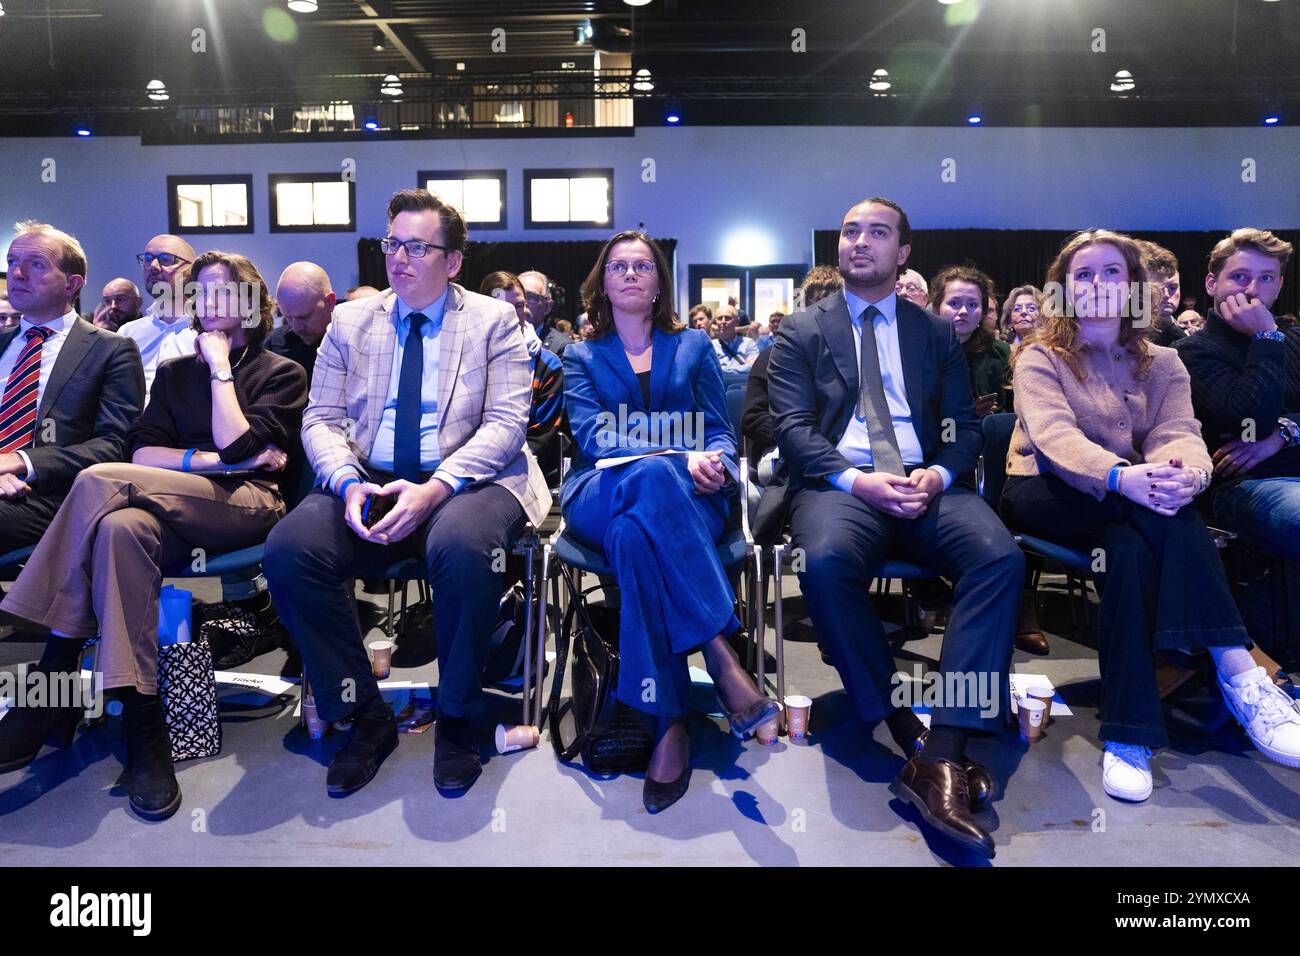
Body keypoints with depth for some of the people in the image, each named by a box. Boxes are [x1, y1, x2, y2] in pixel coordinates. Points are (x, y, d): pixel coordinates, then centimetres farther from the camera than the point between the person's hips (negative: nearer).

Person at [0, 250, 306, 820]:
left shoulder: (281, 374, 11)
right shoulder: (173, 372, 25)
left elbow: (237, 445, -7)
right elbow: (144, 453, 11)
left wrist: (220, 366, 1)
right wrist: (209, 461, -6)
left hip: (248, 507, -4)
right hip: (177, 515, 4)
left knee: (100, 481, -27)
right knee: (123, 526, -34)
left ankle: (55, 674, -24)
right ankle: (143, 729, -34)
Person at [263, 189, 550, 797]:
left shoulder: (494, 321, 6)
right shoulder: (350, 321, 15)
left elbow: (505, 424, -5)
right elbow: (321, 420, 9)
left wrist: (434, 489, -21)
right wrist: (348, 483, -14)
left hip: (465, 482, -3)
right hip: (366, 481, 3)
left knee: (463, 548, -37)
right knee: (288, 549, -25)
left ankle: (455, 720, -11)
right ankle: (365, 717, -4)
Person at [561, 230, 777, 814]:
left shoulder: (693, 346, 21)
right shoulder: (581, 356, 18)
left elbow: (720, 433, 14)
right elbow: (594, 437, 0)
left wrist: (714, 463, -13)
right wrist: (680, 458, -17)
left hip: (689, 500, 1)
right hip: (601, 497, 0)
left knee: (633, 533, -37)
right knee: (653, 475, -38)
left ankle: (669, 720, -37)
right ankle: (719, 652, -40)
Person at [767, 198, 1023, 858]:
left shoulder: (936, 333, 20)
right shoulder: (801, 331, 14)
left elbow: (966, 426, 13)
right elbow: (792, 426, 2)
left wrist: (938, 474, -11)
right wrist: (856, 480, -16)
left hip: (927, 483, 2)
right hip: (838, 483, -2)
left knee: (999, 556, -29)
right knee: (826, 562, -36)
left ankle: (940, 759, -30)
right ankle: (904, 729, -17)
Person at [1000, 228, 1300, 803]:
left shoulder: (1161, 364, 14)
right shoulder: (1040, 359, 3)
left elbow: (1179, 433, -6)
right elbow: (1054, 435, -18)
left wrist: (1187, 472, -34)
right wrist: (1119, 476, -39)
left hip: (1125, 509, 3)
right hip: (1044, 498, -3)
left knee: (1132, 550, -35)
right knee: (1168, 515, -33)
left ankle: (1128, 735, -37)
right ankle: (1237, 669, -36)